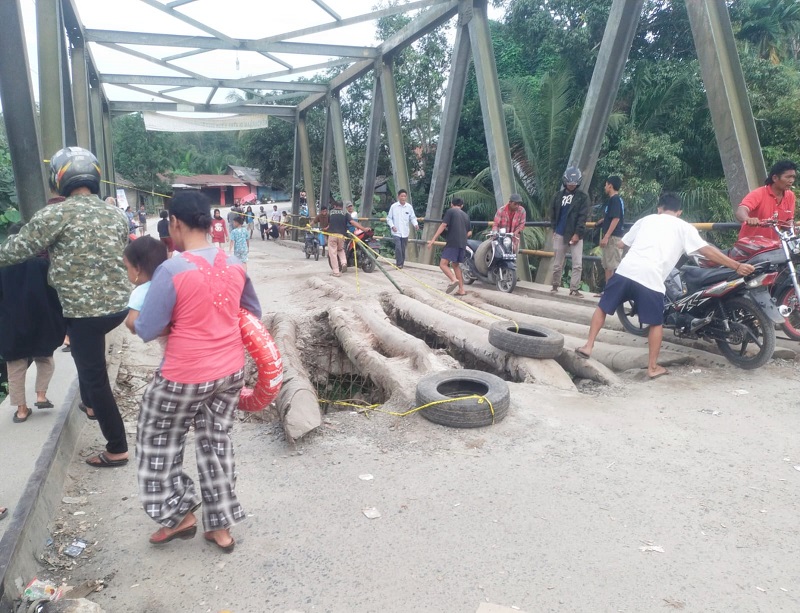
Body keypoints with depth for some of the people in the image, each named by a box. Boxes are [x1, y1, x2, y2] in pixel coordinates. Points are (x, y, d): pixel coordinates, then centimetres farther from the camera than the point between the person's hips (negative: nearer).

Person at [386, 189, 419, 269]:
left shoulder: (409, 207, 1)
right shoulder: (393, 206, -4)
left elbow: (413, 217, 6)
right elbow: (389, 218, 2)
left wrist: (415, 224, -14)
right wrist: (392, 226, -13)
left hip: (405, 232, 3)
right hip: (396, 232, -2)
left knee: (403, 249, 11)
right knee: (398, 247, -16)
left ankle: (401, 264, 25)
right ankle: (399, 263, -5)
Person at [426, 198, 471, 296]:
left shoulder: (450, 211, 2)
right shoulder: (466, 215, 20)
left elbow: (443, 226, -8)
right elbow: (469, 233, 20)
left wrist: (433, 240, -10)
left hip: (452, 243, -7)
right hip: (462, 244, 7)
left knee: (443, 264, -11)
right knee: (456, 265, 18)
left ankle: (454, 280, -35)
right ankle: (461, 290, 13)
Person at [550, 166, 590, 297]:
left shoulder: (583, 197, 0)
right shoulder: (558, 195, 8)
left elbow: (582, 217, -7)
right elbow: (553, 213, 13)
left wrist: (577, 233, -15)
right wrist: (554, 229, 4)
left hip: (575, 234, -2)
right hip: (560, 234, 2)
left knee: (578, 264, -7)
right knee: (557, 263, 9)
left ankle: (574, 289, -4)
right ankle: (555, 285, 23)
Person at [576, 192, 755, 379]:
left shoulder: (647, 219, 25)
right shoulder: (684, 227, 15)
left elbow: (623, 243, 34)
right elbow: (708, 251, 10)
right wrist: (737, 266, 14)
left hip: (625, 270, 3)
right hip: (651, 278, -2)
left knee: (603, 307, 19)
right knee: (656, 323, 14)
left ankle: (588, 346, 18)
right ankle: (653, 367, 20)